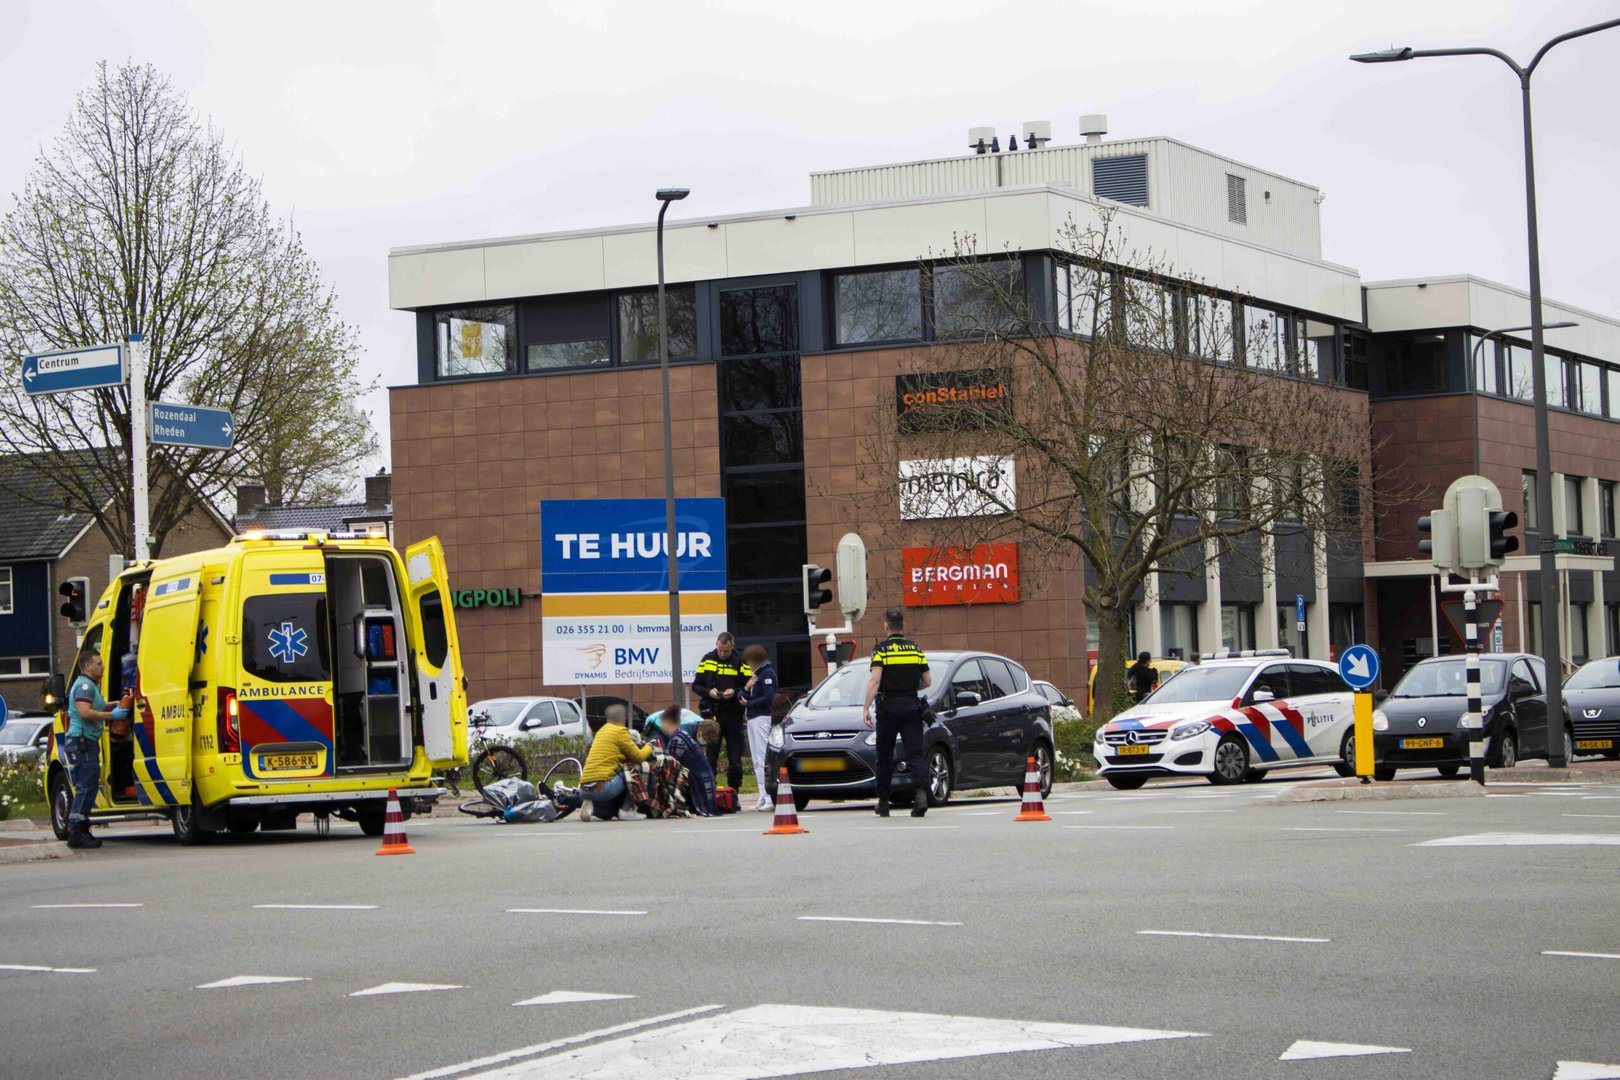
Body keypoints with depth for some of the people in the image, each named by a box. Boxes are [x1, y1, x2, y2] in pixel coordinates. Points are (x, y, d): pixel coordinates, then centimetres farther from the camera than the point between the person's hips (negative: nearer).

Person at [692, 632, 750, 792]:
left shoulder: (740, 662, 2)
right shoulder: (707, 660, 6)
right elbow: (696, 686, 10)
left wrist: (735, 692, -16)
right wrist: (709, 692, -10)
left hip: (733, 714, 0)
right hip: (712, 714, 0)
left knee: (735, 758, 4)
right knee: (710, 756, 0)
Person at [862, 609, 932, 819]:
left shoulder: (881, 649, -5)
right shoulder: (915, 649, 8)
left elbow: (875, 679, -16)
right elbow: (927, 681, 10)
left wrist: (866, 708, -17)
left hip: (888, 707, -2)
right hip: (912, 706, 3)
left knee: (885, 756, 9)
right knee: (915, 753, -2)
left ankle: (883, 802, 15)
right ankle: (921, 791, -25)